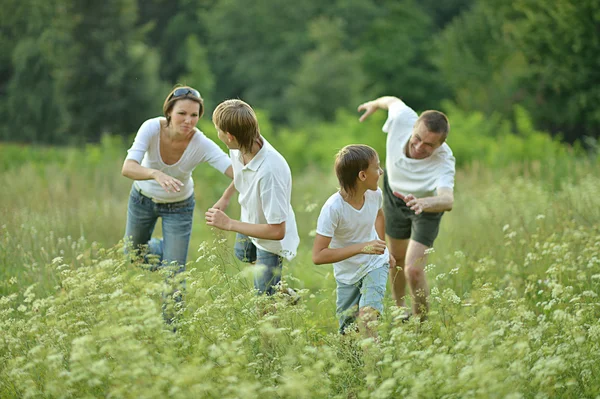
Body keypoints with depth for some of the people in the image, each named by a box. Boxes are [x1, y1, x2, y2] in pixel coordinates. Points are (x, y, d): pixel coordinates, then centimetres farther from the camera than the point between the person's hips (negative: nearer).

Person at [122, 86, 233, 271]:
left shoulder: (202, 145, -32)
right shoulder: (152, 128, -31)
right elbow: (128, 168, -42)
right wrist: (156, 174, -63)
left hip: (179, 206, -1)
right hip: (143, 196, 1)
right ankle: (163, 248, 52)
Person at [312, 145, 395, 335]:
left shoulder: (375, 194, -13)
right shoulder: (333, 208, -29)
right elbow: (318, 256, -31)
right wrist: (361, 248, -34)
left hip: (375, 265, 2)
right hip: (347, 275, -2)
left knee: (368, 318, -23)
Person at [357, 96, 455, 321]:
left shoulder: (443, 162, -43)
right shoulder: (403, 118, -35)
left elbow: (448, 199, -61)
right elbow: (393, 101, -9)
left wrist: (425, 203, -83)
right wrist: (375, 105, 14)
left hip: (427, 206, -4)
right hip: (395, 195, 4)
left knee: (413, 270, -15)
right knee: (397, 259, 21)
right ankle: (399, 311, 45)